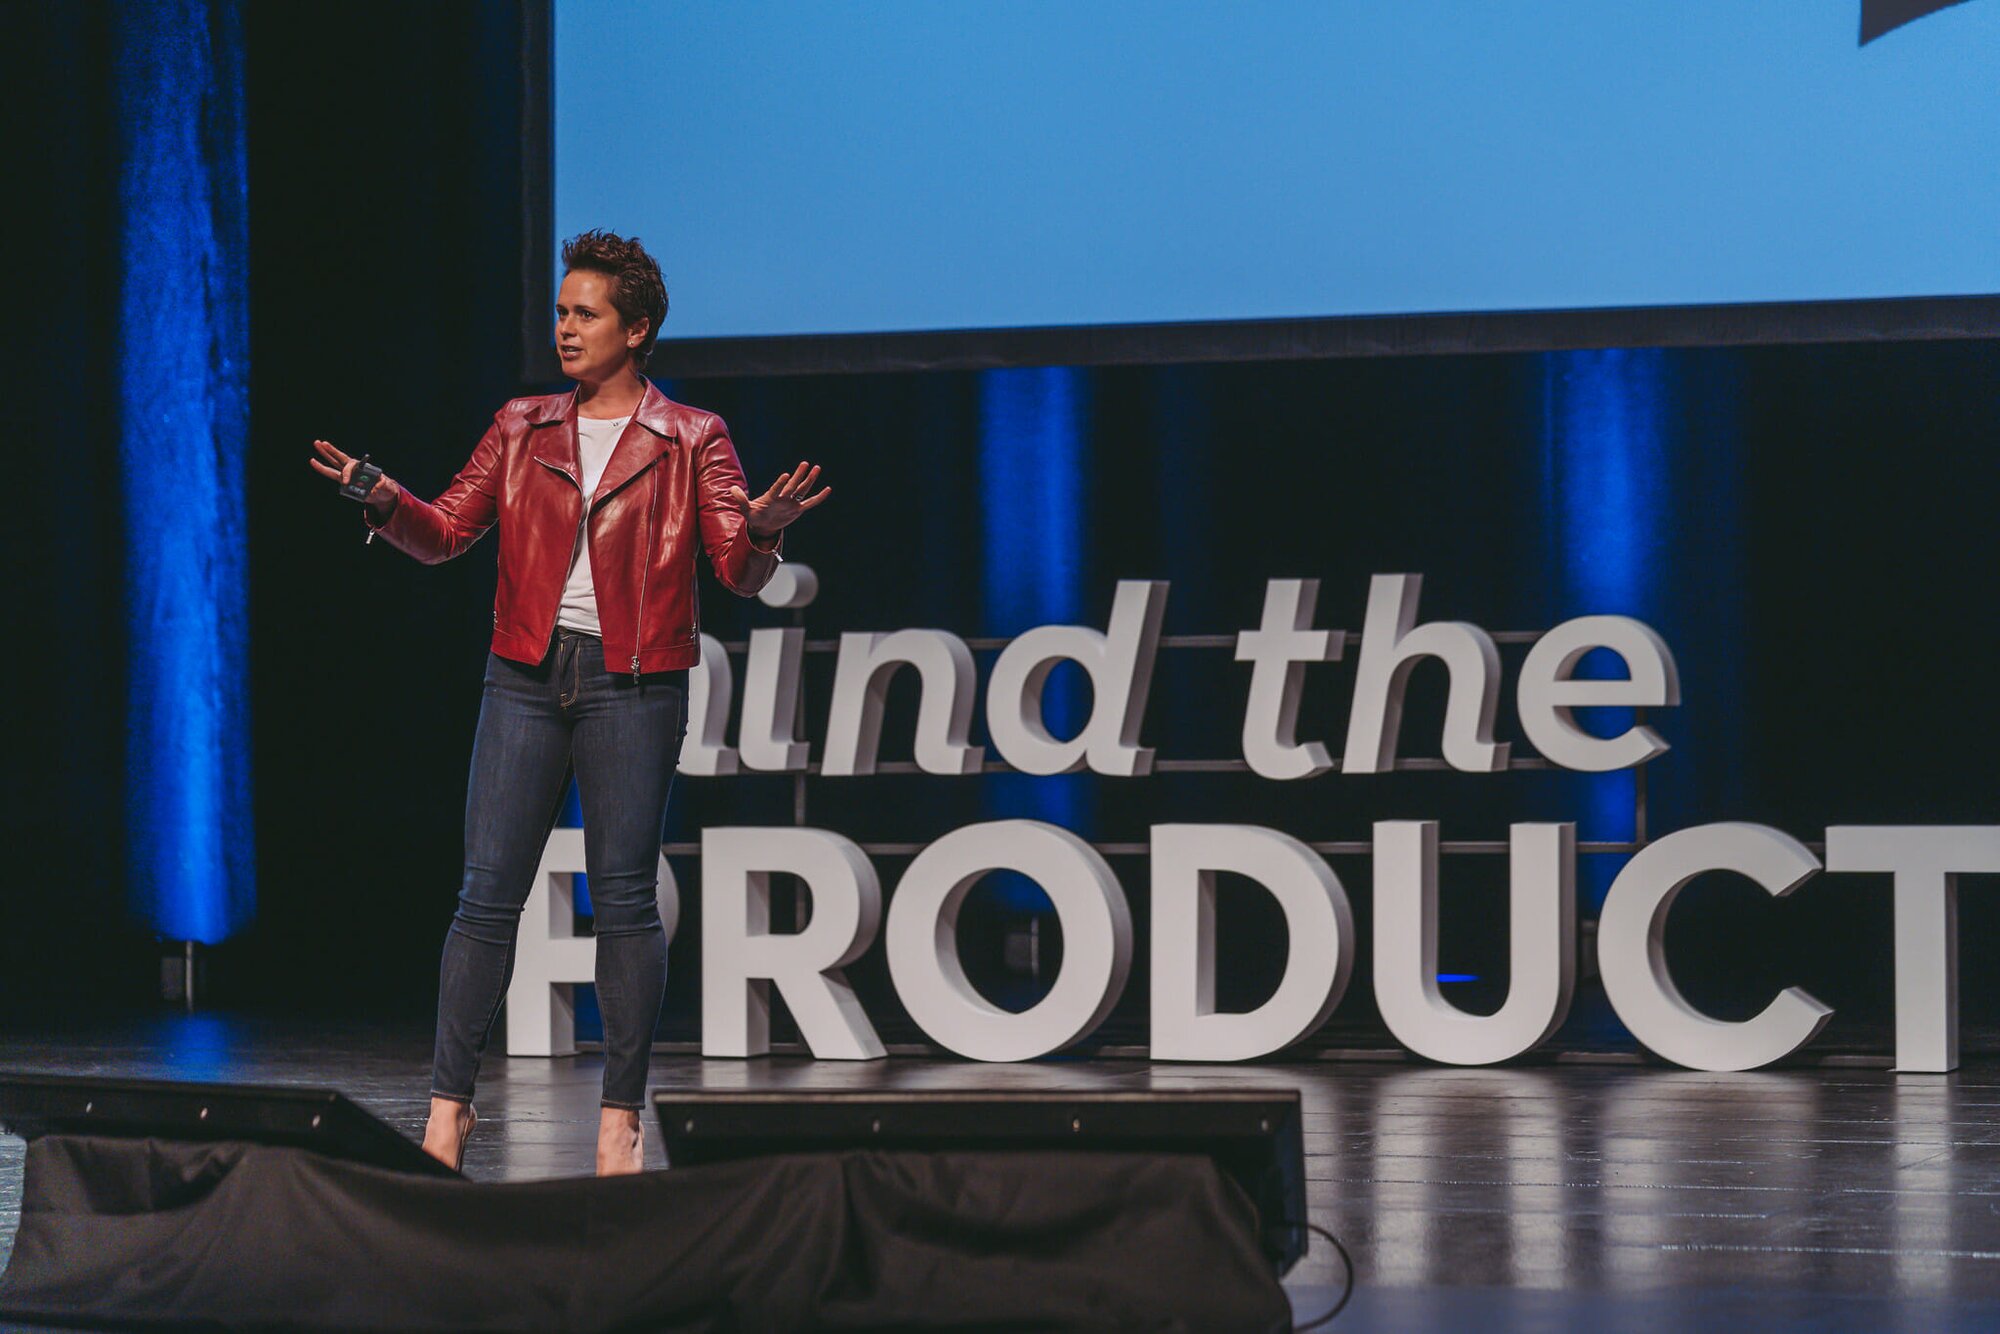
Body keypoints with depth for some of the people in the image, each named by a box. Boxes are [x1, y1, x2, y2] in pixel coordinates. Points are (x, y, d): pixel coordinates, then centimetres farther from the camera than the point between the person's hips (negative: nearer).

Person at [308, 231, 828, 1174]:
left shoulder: (690, 441, 4)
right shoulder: (523, 429, 13)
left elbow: (739, 572, -3)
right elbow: (445, 533, 11)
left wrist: (761, 531, -25)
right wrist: (383, 501, -9)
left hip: (632, 685, -2)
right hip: (528, 675, 2)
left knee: (624, 899, -2)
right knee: (487, 894, -2)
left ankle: (620, 1118, 4)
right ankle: (449, 1104, 2)